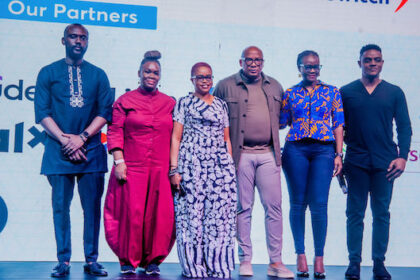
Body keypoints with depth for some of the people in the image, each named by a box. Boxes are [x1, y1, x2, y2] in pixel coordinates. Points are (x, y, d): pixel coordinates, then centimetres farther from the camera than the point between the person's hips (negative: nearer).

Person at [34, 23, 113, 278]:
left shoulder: (98, 75, 12)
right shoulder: (48, 73, 10)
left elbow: (106, 111, 4)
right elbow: (42, 112, 2)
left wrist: (82, 137, -8)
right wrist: (64, 140, -9)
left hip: (91, 150, 1)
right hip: (59, 151, 0)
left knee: (92, 206, 0)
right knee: (61, 206, 1)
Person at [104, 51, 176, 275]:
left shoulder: (170, 103, 14)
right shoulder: (125, 101, 7)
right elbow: (114, 132, 2)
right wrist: (119, 161, -7)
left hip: (161, 170, 2)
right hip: (131, 168, -2)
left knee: (161, 215, -2)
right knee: (131, 213, -3)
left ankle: (152, 260, 12)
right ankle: (128, 261, 12)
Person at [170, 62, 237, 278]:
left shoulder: (221, 105, 18)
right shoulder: (184, 103, 8)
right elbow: (176, 137, 2)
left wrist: (231, 167, 11)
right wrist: (174, 169, -7)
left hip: (220, 166, 3)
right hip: (191, 164, -3)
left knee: (220, 216, -2)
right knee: (191, 214, -5)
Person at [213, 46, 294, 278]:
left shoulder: (274, 87, 15)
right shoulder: (225, 86, 5)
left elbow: (282, 117, 24)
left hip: (268, 154, 3)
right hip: (240, 154, -2)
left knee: (274, 207, -1)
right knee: (243, 208, 2)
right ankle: (245, 260, 11)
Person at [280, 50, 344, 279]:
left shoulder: (332, 92, 12)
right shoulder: (290, 94, 12)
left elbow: (338, 125, 9)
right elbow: (281, 123, 12)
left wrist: (338, 154, 2)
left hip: (323, 150, -1)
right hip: (295, 149, 1)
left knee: (319, 205, -7)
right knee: (298, 204, 2)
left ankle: (319, 259, 3)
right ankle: (301, 256, 11)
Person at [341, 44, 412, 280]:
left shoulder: (394, 92, 9)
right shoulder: (346, 92, 7)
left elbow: (405, 127, 7)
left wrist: (402, 157, -4)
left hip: (385, 163, 1)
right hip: (356, 162, 0)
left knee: (382, 214, 5)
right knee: (355, 214, 1)